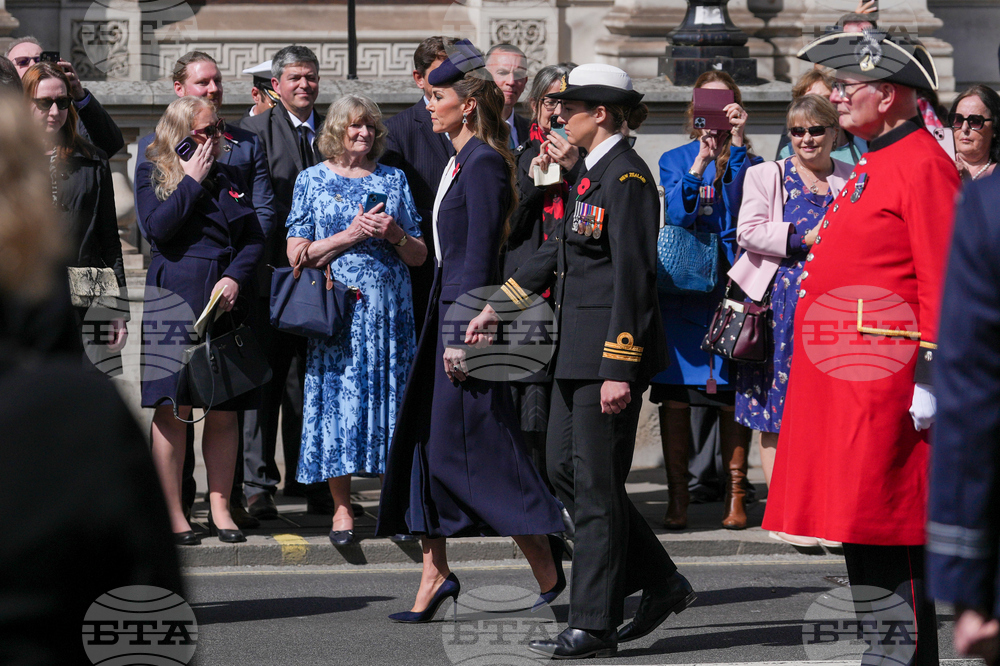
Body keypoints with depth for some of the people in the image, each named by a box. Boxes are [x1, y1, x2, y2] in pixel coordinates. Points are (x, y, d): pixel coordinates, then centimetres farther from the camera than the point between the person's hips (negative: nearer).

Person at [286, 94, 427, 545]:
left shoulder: (393, 179, 13)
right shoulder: (312, 180, 6)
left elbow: (420, 255, 13)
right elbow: (297, 254, -1)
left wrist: (396, 234, -7)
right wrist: (350, 235, -11)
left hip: (389, 313, 2)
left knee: (389, 398, 0)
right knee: (339, 400, -5)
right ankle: (341, 508, 1)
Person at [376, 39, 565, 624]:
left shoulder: (484, 164, -15)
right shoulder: (460, 161, 15)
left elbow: (480, 255, -19)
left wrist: (463, 333, -21)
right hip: (446, 311, 10)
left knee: (473, 446, -7)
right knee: (426, 442, 8)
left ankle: (547, 570, 1)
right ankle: (435, 573, 11)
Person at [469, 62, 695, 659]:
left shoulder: (627, 176, -15)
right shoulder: (594, 173, 14)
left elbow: (634, 277, -20)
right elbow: (560, 250, 25)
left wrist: (619, 370, -23)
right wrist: (497, 309, 27)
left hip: (611, 351, -10)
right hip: (580, 349, 10)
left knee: (596, 485, -4)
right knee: (566, 469, 13)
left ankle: (595, 628, 3)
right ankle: (662, 584, 21)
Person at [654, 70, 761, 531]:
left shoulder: (747, 162, 8)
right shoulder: (675, 161, 10)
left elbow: (745, 211, -12)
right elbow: (677, 215, -8)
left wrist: (737, 146, -16)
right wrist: (700, 163, -19)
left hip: (731, 285, -1)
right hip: (682, 286, 1)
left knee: (733, 393, -2)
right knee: (674, 394, -2)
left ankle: (735, 495, 5)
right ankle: (677, 498, 5)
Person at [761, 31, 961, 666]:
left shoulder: (923, 166, -12)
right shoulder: (876, 165, 18)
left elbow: (941, 279, -18)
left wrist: (930, 379, -20)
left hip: (883, 382, -10)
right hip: (844, 377, 10)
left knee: (890, 539, -8)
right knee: (862, 536, 12)